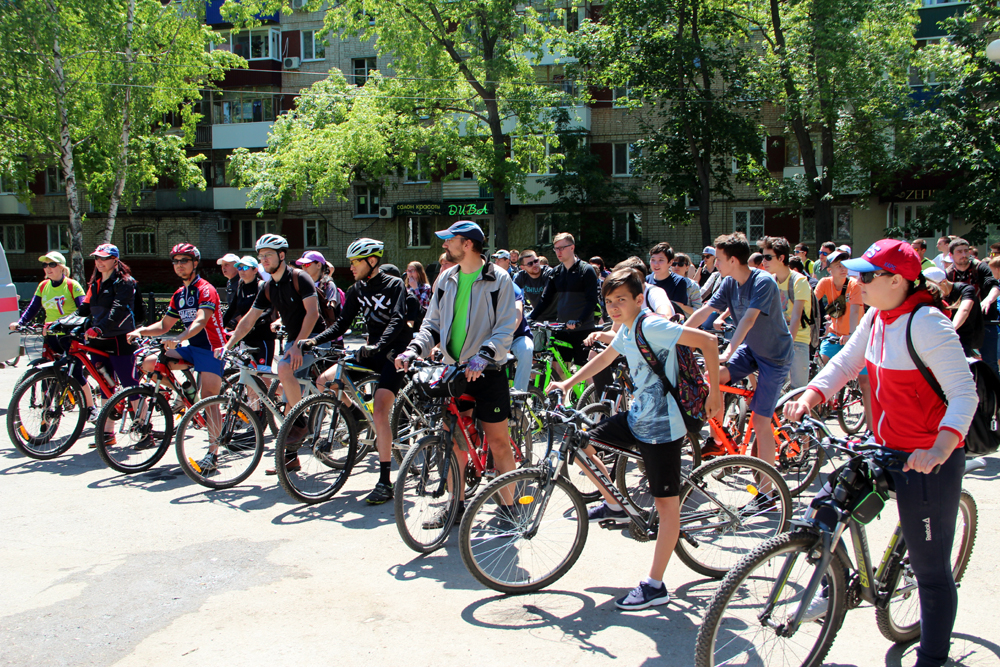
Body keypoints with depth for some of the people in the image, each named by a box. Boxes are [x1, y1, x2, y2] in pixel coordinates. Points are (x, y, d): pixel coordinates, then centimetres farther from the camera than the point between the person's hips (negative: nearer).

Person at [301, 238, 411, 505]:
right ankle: (356, 413, 21)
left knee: (380, 413, -20)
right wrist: (315, 340, -9)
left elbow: (398, 320, -23)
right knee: (324, 381, -7)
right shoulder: (356, 290, 9)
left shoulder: (394, 285, -10)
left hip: (394, 354, -7)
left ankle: (385, 482, -15)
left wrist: (378, 345, -39)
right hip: (372, 351, 7)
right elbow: (342, 323, 7)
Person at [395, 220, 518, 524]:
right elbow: (433, 323, 13)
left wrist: (483, 356, -26)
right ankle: (457, 504, 21)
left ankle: (508, 506, 11)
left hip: (487, 372, -5)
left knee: (498, 441, -1)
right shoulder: (447, 278, 10)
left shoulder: (498, 279, -6)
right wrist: (413, 349, -4)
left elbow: (506, 329, -11)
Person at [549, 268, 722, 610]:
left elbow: (707, 341, -24)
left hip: (661, 425, -9)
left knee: (666, 504, -1)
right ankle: (614, 505, 26)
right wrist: (567, 383, 18)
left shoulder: (651, 326, -19)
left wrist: (714, 393, -18)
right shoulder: (627, 328, 8)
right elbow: (606, 357, 25)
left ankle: (655, 586, 6)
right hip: (637, 416, 9)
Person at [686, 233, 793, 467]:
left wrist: (728, 352, -44)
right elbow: (704, 311, -3)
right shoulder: (729, 283, -2)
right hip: (750, 348, 7)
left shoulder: (763, 281, -24)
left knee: (760, 422, -7)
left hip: (774, 354, -7)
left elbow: (748, 319, -35)